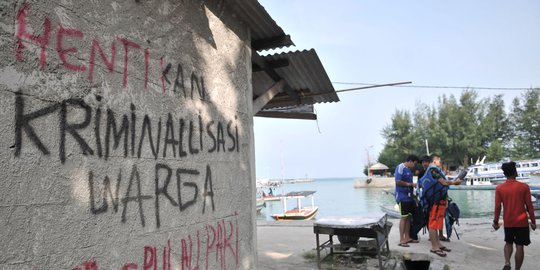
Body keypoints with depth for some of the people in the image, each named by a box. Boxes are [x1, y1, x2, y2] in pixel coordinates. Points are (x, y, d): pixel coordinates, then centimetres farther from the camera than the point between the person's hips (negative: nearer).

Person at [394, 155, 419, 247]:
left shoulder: (409, 170, 15)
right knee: (404, 217, -6)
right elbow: (398, 181, -20)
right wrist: (410, 184, -16)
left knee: (409, 216, 11)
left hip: (409, 197, 9)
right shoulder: (400, 167, -12)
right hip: (403, 197, -9)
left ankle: (407, 238, 20)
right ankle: (401, 240, 0)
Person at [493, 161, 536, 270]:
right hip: (522, 222, -2)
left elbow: (497, 207, -4)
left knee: (508, 243, 19)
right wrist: (533, 221, 6)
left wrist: (496, 221, 6)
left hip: (508, 222, 2)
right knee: (519, 246, 5)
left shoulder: (499, 188, -5)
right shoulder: (524, 187, -8)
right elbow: (529, 206, -5)